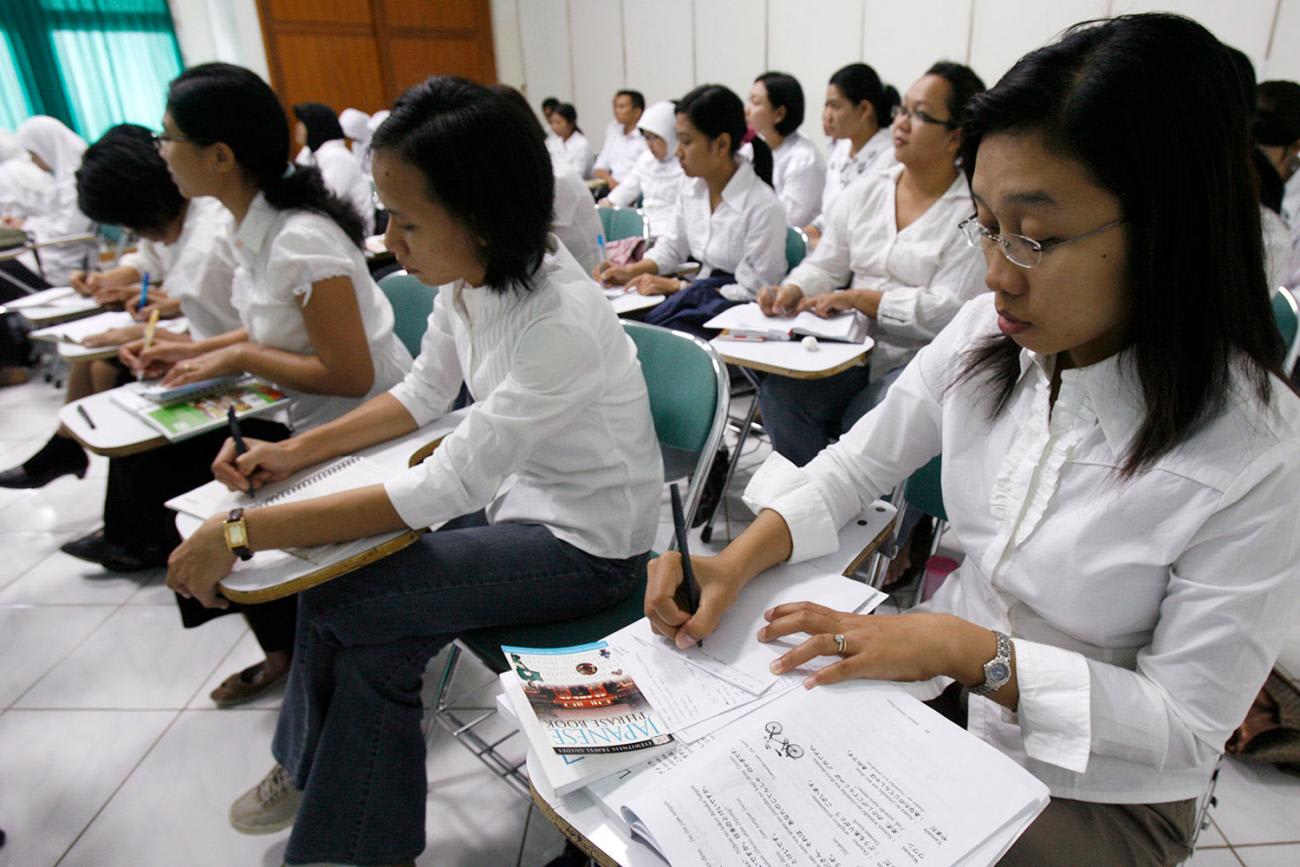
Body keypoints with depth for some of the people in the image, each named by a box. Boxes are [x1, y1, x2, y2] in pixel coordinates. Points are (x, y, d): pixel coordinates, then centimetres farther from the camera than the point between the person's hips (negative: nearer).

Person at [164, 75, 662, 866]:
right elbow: (425, 394, 9)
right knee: (336, 568, -3)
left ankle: (317, 769, 18)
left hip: (588, 543, -7)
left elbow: (447, 486, -29)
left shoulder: (560, 323, -31)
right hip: (518, 494, 7)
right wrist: (297, 451, 0)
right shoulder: (469, 276, -7)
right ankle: (314, 771, 23)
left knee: (339, 599, -12)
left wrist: (244, 533, -24)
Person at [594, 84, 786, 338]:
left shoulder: (764, 205, -19)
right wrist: (632, 270, -2)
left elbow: (751, 291, -14)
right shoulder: (691, 188, 1)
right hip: (698, 295, 6)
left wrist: (677, 286, -14)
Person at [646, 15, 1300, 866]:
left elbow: (1187, 723, -18)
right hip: (943, 681, 4)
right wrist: (738, 560, -19)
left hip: (1096, 788, -3)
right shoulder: (986, 334, -11)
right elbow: (855, 466, -4)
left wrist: (972, 651, -28)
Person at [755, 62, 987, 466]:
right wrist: (792, 291, -11)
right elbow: (824, 266, 11)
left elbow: (949, 310, -14)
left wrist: (858, 299, -18)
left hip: (922, 361, -4)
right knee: (779, 393, -21)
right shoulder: (867, 190, 11)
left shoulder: (975, 212, -6)